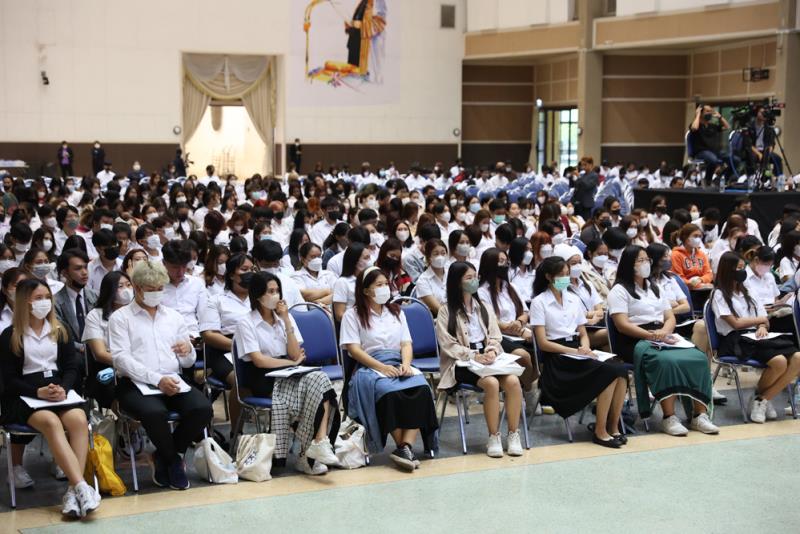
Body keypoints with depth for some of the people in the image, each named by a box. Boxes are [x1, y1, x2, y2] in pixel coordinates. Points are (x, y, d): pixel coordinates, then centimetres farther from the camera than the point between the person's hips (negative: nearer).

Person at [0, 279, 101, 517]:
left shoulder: (60, 331, 18)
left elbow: (72, 368, 12)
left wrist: (63, 388, -11)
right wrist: (39, 392, -16)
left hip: (60, 390, 3)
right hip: (24, 396, -3)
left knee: (78, 418, -31)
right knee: (51, 422, -35)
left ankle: (73, 491, -38)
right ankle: (82, 487, -43)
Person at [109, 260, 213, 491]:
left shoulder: (173, 316, 21)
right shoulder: (120, 318, 6)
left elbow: (188, 362, 22)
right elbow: (121, 359, -8)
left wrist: (188, 352, -5)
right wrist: (157, 379, -20)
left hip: (173, 382, 4)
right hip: (136, 384, -4)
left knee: (203, 408, -25)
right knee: (155, 412, -36)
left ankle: (164, 456, -2)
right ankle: (173, 461, -7)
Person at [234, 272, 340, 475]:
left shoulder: (285, 317, 15)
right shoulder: (246, 324, 1)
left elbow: (295, 354, 3)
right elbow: (259, 360, -10)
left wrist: (286, 320, -2)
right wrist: (292, 363, -4)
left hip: (288, 375, 5)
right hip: (263, 380, -5)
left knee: (319, 378, -29)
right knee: (317, 382, -29)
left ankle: (320, 442, -38)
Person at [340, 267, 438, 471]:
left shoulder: (396, 312, 24)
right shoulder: (353, 315, 7)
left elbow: (406, 343, 15)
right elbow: (354, 349, -4)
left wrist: (406, 364, -7)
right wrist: (382, 367, -16)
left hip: (398, 365, 4)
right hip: (369, 368, -4)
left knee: (421, 389, -30)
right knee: (392, 393, -37)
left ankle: (406, 445, -34)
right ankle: (403, 447, -26)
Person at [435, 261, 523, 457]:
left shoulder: (484, 308, 19)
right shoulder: (447, 311, 2)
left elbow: (495, 337, 13)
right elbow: (449, 345, -7)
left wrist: (492, 351, -10)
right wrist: (474, 356, -19)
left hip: (488, 359, 5)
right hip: (461, 364, -5)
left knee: (513, 381, -25)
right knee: (491, 383, -33)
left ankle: (513, 434, -17)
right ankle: (493, 437, -21)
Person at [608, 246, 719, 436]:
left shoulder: (655, 288, 24)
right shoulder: (619, 290, 1)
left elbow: (670, 317, 17)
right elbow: (622, 325, -10)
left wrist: (664, 332, -7)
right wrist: (652, 336, -19)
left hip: (663, 339, 7)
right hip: (636, 341, -6)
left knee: (699, 358, -19)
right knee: (666, 361, -36)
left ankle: (700, 414, -21)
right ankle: (669, 418, -33)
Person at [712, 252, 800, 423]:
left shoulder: (746, 291, 24)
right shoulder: (720, 295, 3)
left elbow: (763, 319, 18)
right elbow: (735, 323, -6)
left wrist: (762, 327, -6)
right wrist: (761, 319, 6)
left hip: (755, 336, 7)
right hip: (736, 340, -7)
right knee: (779, 361, -32)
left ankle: (763, 399, -14)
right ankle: (759, 396, -6)